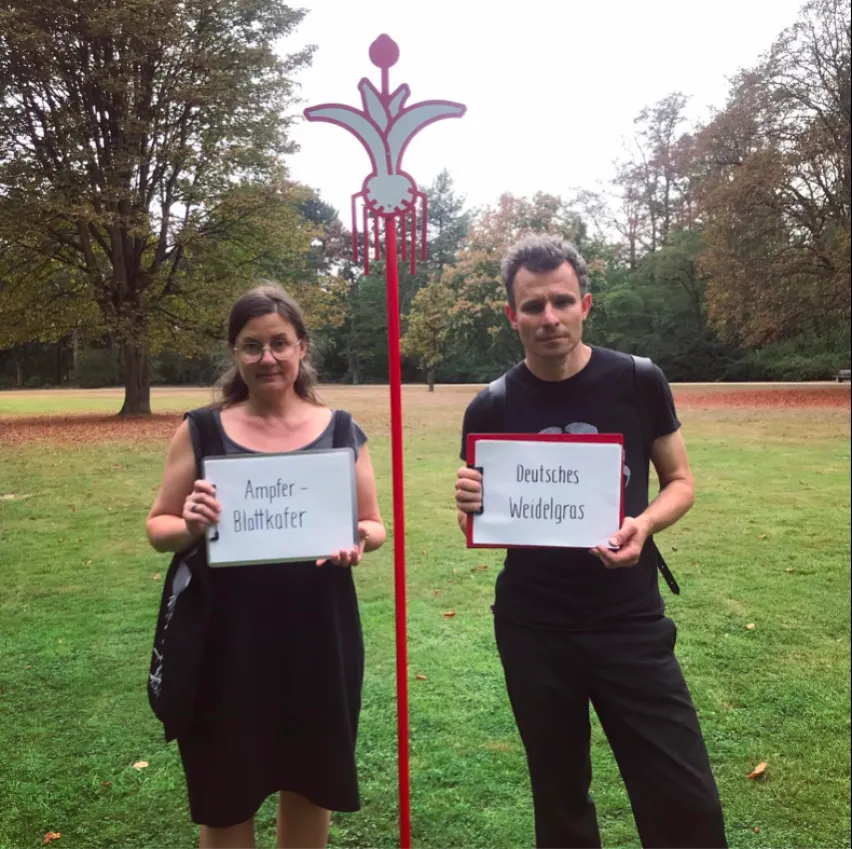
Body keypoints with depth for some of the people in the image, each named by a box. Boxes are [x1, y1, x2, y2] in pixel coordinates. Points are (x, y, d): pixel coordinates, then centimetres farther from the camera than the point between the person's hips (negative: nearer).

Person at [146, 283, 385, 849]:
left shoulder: (340, 431, 1)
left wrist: (358, 540, -17)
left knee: (311, 779, 17)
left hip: (318, 631, 1)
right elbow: (158, 528, 4)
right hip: (227, 634, 0)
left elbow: (374, 526, 6)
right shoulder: (202, 431, -1)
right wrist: (190, 527, -18)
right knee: (225, 791, 12)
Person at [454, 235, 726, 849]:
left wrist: (645, 523, -18)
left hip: (631, 622, -1)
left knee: (686, 799, 2)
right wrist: (471, 506, -19)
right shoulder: (491, 410, -5)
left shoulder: (637, 383, -7)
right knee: (560, 796, 18)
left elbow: (680, 482, 4)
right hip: (532, 630, 1)